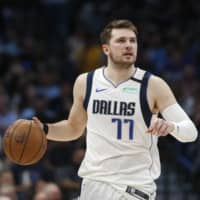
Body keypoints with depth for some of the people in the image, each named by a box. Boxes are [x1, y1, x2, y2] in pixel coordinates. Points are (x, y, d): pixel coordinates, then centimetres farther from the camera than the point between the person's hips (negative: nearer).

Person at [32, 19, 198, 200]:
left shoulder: (153, 85, -5)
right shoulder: (85, 82, 4)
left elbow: (190, 132, -8)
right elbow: (74, 128, 20)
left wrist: (172, 126, -30)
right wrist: (45, 130, 3)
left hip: (136, 185, -3)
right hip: (95, 182, 3)